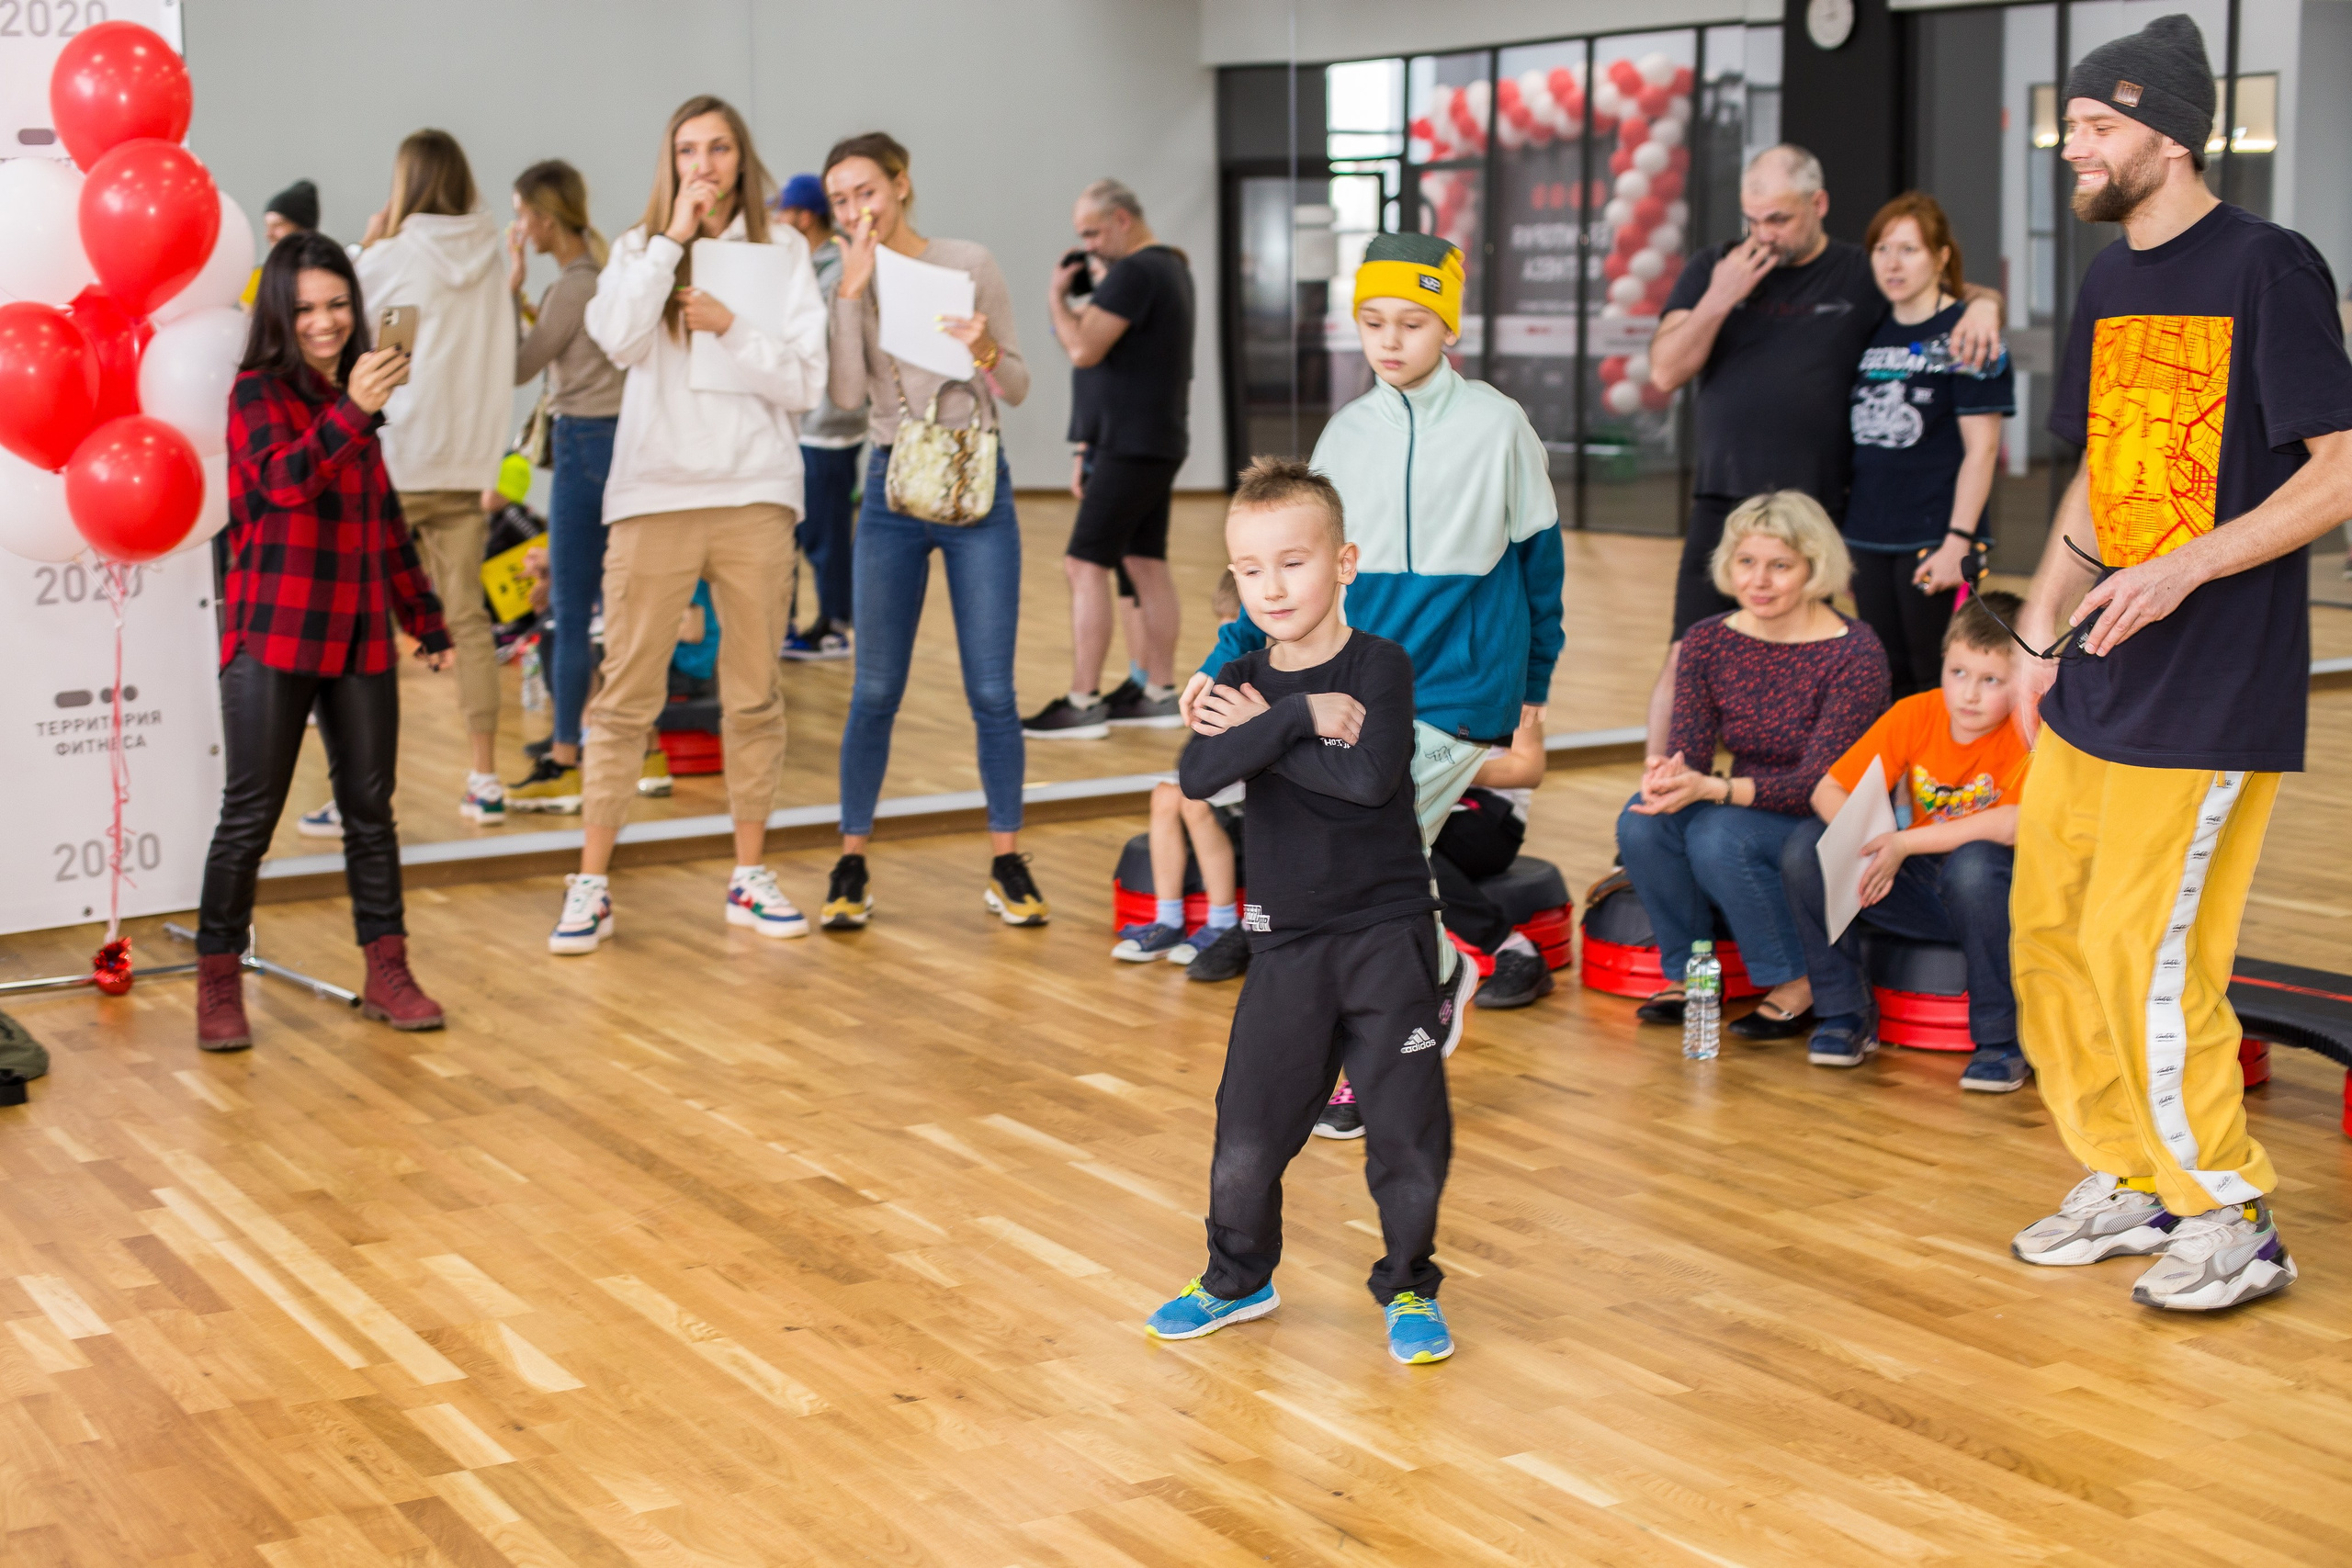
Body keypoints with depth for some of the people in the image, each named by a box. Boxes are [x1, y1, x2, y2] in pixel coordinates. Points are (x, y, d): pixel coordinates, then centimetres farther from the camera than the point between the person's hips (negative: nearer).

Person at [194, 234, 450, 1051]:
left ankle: (387, 973, 16)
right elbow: (285, 479, -23)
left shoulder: (354, 397, 16)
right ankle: (218, 986, 6)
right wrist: (351, 411, -36)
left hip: (360, 636, 6)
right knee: (250, 814, -3)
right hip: (272, 637, -6)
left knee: (370, 807, 8)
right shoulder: (258, 391, -4)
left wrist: (426, 619, 24)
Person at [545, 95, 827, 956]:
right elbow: (617, 338, -13)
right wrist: (672, 237, -12)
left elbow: (804, 382, 1)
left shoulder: (782, 253, 9)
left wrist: (731, 327, -12)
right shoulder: (640, 249, 8)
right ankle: (591, 883, 2)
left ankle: (750, 875, 16)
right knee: (627, 693, -2)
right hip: (654, 494, -1)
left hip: (755, 495, 1)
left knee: (755, 693, 7)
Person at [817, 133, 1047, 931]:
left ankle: (1007, 862, 10)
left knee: (991, 688, -1)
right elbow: (847, 395, -10)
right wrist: (852, 293, -14)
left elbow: (1016, 391, 2)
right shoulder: (849, 285, 5)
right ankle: (852, 861, 13)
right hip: (893, 488, 1)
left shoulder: (969, 264, 0)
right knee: (876, 690, 4)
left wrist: (986, 350, -18)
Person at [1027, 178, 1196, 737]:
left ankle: (1083, 704, -9)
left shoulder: (1134, 272, -16)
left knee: (1085, 565, -9)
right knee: (1146, 564, 11)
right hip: (1155, 442, 10)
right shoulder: (1172, 265, 16)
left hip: (1131, 446, -10)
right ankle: (1158, 694, 14)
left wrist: (1056, 296, -7)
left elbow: (1083, 349, -20)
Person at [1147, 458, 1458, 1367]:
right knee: (1248, 1124, 7)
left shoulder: (1379, 666, -8)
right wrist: (1300, 718, -21)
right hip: (1286, 939, 3)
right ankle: (1239, 1277, 29)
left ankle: (1408, 1286, 20)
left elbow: (1372, 776, -24)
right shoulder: (1241, 684, 3)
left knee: (1405, 1123, 1)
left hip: (1387, 933, -3)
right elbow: (1198, 776, -15)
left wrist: (1264, 736, -17)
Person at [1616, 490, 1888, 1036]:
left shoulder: (1855, 654, -17)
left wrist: (1711, 788, -36)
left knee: (1719, 836, -33)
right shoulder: (1707, 641, 0)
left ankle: (1798, 987, -11)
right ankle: (1687, 973, -3)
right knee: (1641, 823, -23)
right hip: (1745, 810, 5)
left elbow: (1820, 783, -22)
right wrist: (1667, 773, -32)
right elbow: (1689, 744, -5)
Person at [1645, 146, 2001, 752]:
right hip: (1723, 503, 1)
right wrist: (1720, 298, -10)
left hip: (1816, 511, -1)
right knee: (1687, 658, -4)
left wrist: (1983, 305, -9)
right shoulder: (1713, 269, 8)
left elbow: (1961, 291, 15)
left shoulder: (1861, 277, 4)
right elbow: (1665, 372, 1)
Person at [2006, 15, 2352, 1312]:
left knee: (2144, 961, -8)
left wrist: (2183, 569, -22)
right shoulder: (2110, 281, 14)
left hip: (2212, 695, -8)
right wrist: (2041, 631, 13)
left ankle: (2231, 1223, 9)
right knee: (2049, 935, 9)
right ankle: (2126, 1184, 25)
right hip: (2099, 682, 8)